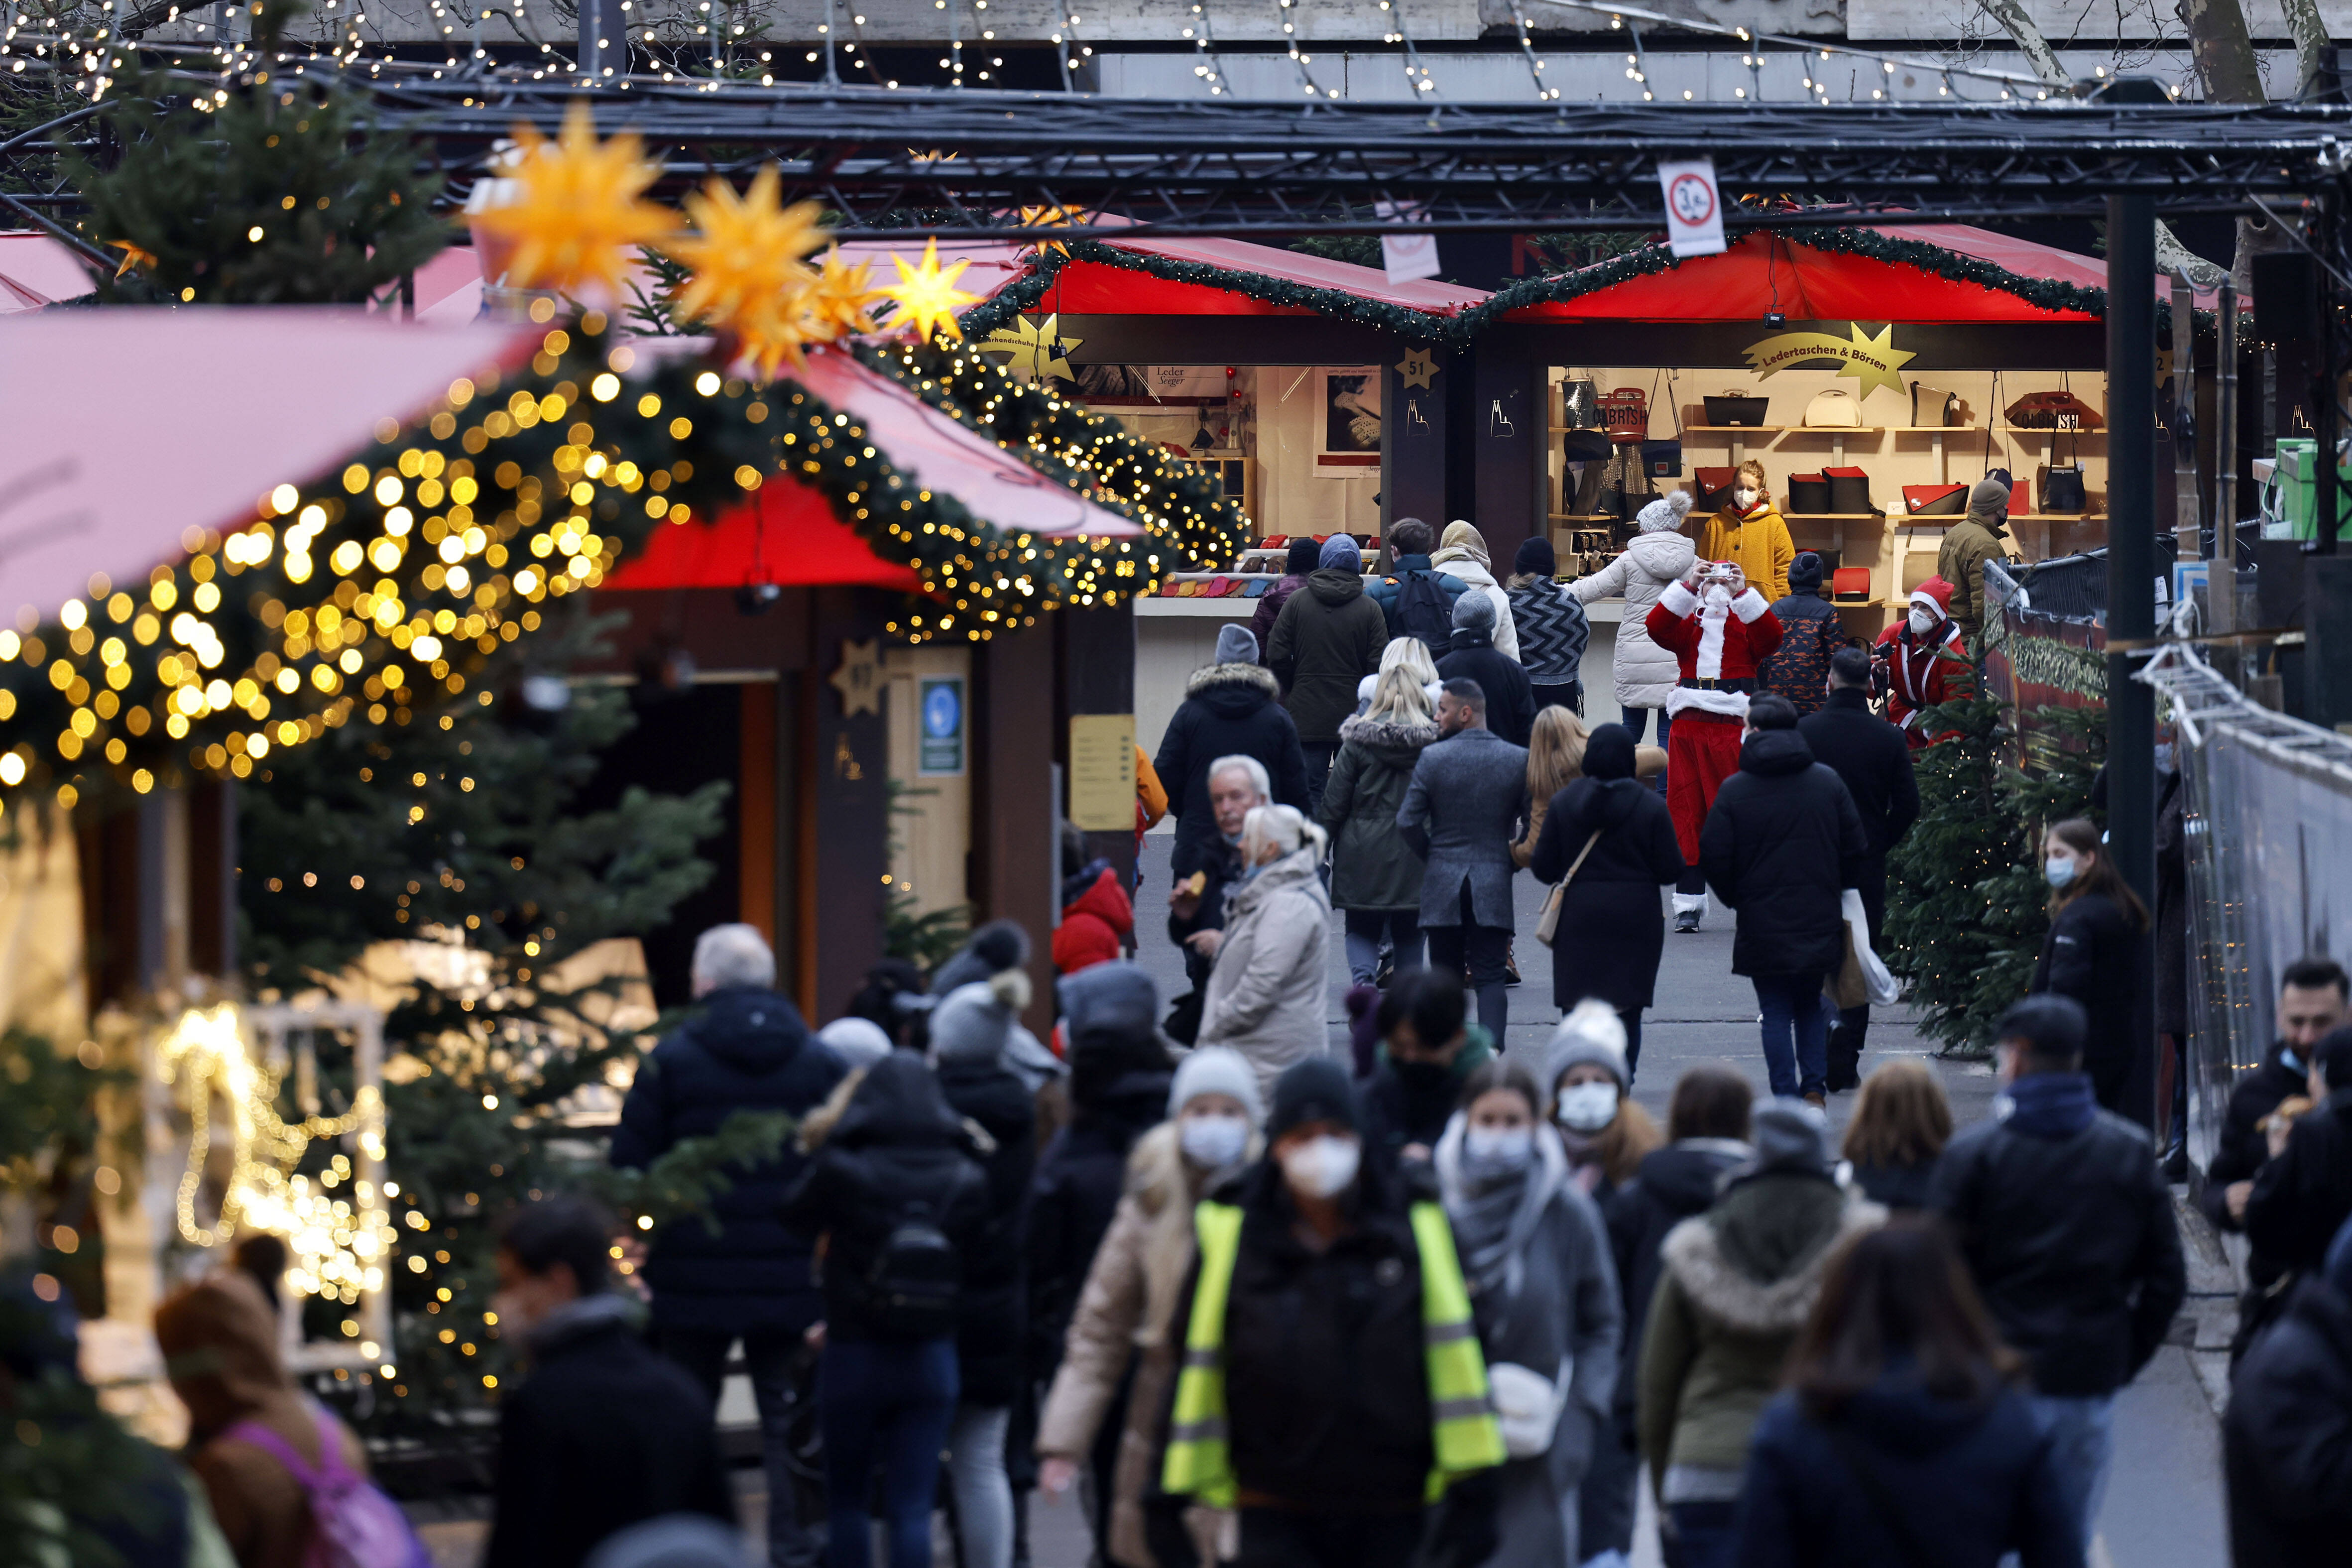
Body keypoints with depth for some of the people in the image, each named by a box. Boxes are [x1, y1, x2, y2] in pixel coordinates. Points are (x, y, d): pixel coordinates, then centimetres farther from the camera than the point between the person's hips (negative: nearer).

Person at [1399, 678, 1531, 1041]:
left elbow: (1408, 821, -7)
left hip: (1443, 885, -1)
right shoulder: (1518, 760, -3)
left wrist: (1431, 857, 10)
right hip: (1495, 884, 1)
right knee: (1490, 978, 1)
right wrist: (1511, 863, 12)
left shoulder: (1433, 758, -8)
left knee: (1446, 975, 11)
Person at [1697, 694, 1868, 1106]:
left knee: (1776, 1013, 4)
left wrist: (1735, 899, 10)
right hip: (1819, 918, 3)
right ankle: (1814, 1086, 6)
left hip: (1762, 922, -3)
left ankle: (1787, 1096, 0)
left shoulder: (1734, 790, -7)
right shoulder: (1828, 782, 0)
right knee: (1811, 1006, 17)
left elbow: (1714, 857, -7)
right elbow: (1856, 848, 4)